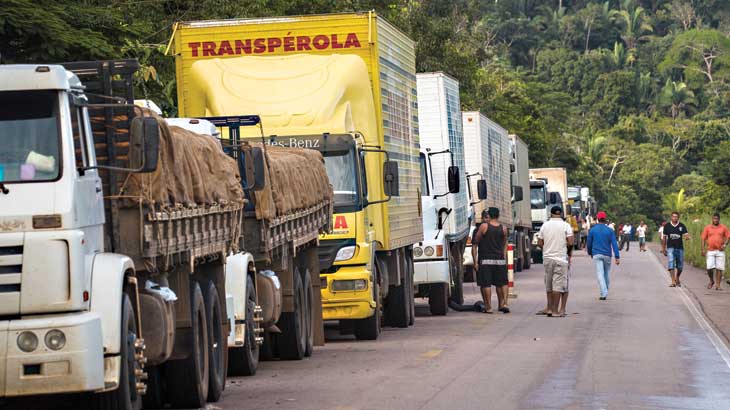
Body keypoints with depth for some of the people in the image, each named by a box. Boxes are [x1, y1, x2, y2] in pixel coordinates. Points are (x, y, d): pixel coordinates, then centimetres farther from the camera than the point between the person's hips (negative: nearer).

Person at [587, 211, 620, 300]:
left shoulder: (592, 230, -2)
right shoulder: (609, 231, -1)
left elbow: (589, 243, 6)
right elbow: (614, 244, -7)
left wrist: (590, 253, 24)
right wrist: (617, 257, -7)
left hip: (597, 255, -1)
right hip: (607, 255, 1)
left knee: (600, 273, -7)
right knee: (607, 273, 18)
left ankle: (603, 293, -19)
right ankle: (605, 291, 27)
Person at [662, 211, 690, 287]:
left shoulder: (682, 226, 2)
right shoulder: (667, 226, 3)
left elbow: (686, 234, -6)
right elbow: (664, 238, 10)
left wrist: (687, 237, -31)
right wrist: (663, 248, 10)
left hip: (680, 248, 1)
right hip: (671, 248, -1)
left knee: (680, 266, 10)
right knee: (671, 264, -16)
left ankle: (677, 279, 33)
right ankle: (673, 281, -18)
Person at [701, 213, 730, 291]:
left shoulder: (723, 228, 6)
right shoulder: (707, 228, 5)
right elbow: (703, 239, 5)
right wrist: (703, 249, -2)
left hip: (720, 251, 0)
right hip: (710, 251, 0)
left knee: (719, 268, -1)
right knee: (710, 268, -8)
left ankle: (718, 285, 5)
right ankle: (711, 280, 18)